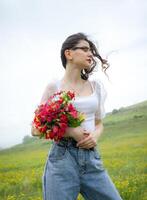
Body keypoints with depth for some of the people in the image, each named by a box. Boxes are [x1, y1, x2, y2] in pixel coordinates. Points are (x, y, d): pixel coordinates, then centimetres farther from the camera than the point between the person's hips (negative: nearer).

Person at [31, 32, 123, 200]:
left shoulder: (96, 86, 10)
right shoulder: (54, 87, 0)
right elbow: (36, 129, 2)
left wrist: (95, 136, -6)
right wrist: (69, 131, -12)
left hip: (92, 157, 4)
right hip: (62, 157, -3)